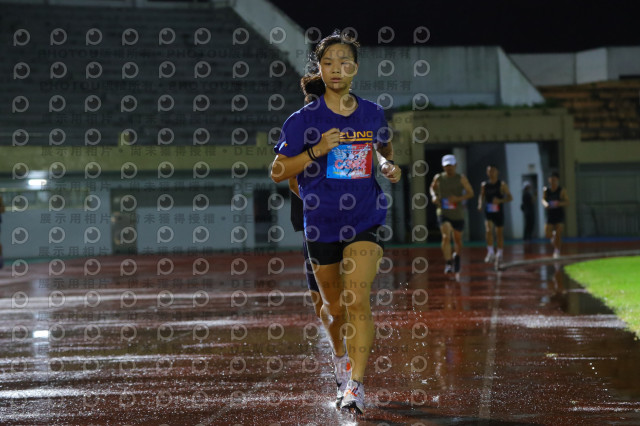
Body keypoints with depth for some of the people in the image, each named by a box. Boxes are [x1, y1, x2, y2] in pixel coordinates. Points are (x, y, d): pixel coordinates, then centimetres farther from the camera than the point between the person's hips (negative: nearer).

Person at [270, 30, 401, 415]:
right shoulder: (305, 119, -6)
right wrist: (317, 150, -19)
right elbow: (278, 172, -6)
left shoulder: (372, 114, 2)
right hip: (322, 221, 0)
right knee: (334, 305, 14)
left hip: (366, 220, 0)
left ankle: (355, 385, -18)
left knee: (358, 299, -17)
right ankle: (341, 357, 45)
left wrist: (389, 166, 0)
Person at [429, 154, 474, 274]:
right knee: (446, 237, -22)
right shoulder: (438, 178, -1)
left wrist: (458, 199, -21)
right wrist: (434, 196, -3)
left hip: (458, 214, 1)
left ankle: (457, 256, 45)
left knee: (458, 239, 14)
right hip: (443, 213, -1)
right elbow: (432, 187, 19)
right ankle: (448, 264, -19)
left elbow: (470, 193, -5)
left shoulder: (461, 178, -6)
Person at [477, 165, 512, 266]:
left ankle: (499, 254, 19)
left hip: (499, 212, -1)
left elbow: (510, 197, -3)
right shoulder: (484, 185, 3)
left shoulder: (502, 184, -4)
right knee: (488, 230, -20)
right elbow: (481, 196, 17)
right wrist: (480, 204, -3)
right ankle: (490, 252, -17)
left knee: (499, 234, 6)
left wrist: (500, 201, -21)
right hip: (488, 212, 1)